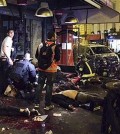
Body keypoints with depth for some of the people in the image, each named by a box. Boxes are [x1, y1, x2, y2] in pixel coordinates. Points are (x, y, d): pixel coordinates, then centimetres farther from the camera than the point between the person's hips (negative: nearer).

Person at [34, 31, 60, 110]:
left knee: (40, 85, 14)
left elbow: (37, 56, 8)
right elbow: (58, 58, -13)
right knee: (49, 86, 4)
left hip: (42, 68, 4)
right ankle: (47, 105, 10)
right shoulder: (55, 46, -12)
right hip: (51, 69, -4)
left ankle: (37, 103, 19)